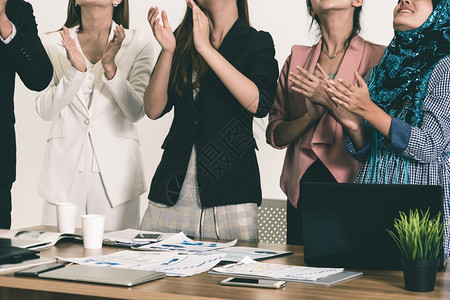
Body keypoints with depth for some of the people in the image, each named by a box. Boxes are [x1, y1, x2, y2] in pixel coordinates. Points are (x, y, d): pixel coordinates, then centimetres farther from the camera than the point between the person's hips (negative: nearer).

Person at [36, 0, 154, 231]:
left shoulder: (137, 43, 5)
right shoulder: (54, 43, 8)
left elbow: (136, 112, -3)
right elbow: (44, 110, -1)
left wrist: (110, 68, -17)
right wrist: (75, 70, -16)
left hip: (115, 171, -1)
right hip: (65, 169, 1)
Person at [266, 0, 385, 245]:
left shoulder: (379, 57, 1)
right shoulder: (297, 58, 13)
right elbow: (275, 135, 10)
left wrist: (332, 100, -14)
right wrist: (310, 116, -9)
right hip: (300, 188, 4)